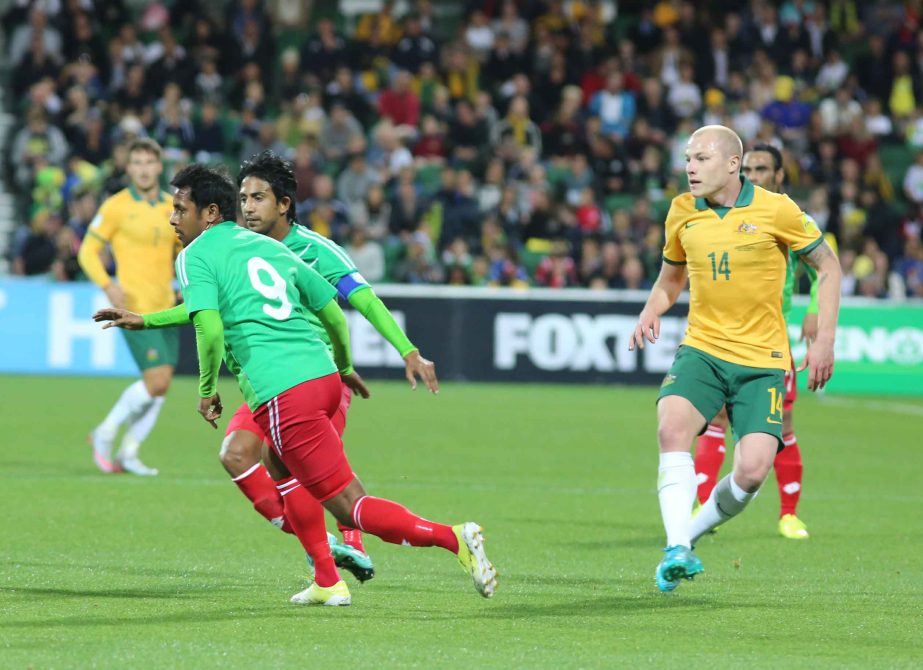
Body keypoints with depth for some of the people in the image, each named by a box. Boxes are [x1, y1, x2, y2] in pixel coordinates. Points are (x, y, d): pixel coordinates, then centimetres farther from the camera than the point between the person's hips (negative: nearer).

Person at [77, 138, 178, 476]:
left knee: (161, 385, 5)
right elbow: (88, 251, -3)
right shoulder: (116, 206, -6)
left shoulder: (173, 207, 10)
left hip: (165, 306, 6)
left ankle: (128, 453, 17)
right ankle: (105, 433, 4)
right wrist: (108, 285, -19)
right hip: (135, 306, -6)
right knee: (157, 381, -15)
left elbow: (183, 252, 23)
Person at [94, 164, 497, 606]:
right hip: (324, 374, 8)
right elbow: (334, 315, 23)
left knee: (351, 507, -6)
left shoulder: (195, 256, 1)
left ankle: (452, 537, -21)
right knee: (282, 469, 31)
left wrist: (206, 391, 0)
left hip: (282, 395, -8)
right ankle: (327, 582, 24)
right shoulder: (269, 247, 21)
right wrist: (345, 367, 41)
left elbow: (210, 329, -15)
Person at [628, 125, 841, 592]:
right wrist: (649, 315, 2)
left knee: (753, 468, -18)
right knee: (672, 427, -28)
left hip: (762, 359, -2)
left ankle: (689, 533, 9)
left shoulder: (775, 210, -6)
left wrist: (824, 339, -2)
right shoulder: (682, 212, 6)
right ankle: (678, 552, -26)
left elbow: (828, 265, 5)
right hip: (701, 348, 2)